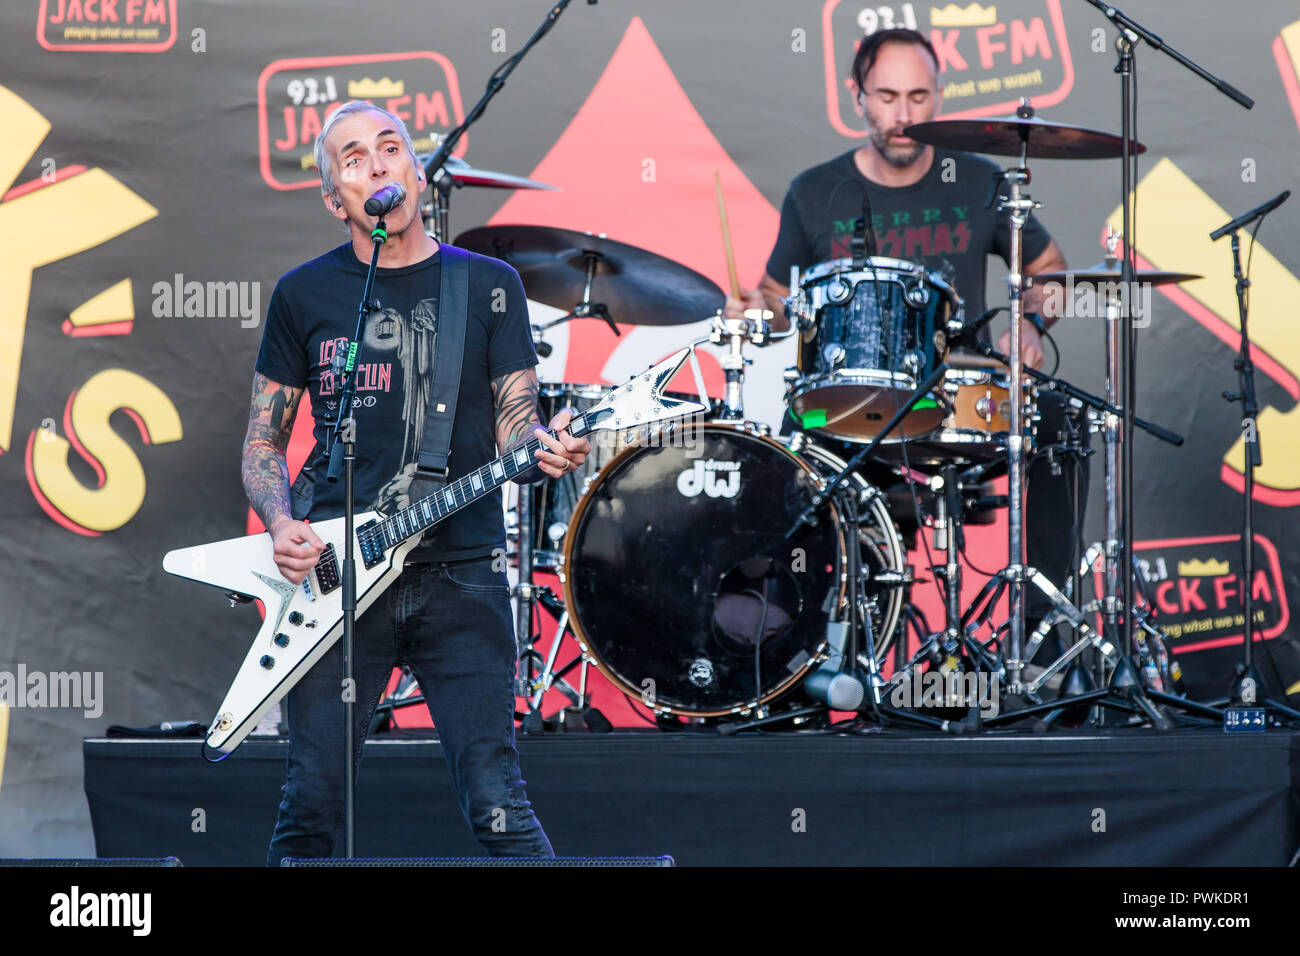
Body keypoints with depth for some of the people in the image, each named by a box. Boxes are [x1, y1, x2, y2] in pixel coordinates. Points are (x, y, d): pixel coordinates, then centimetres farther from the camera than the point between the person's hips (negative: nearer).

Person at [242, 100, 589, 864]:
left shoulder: (488, 286, 8)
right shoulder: (305, 295, 9)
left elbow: (514, 425, 5)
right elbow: (264, 441, 14)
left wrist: (543, 450, -19)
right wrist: (282, 526, -6)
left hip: (462, 576, -1)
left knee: (497, 804, -8)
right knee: (312, 808, 0)